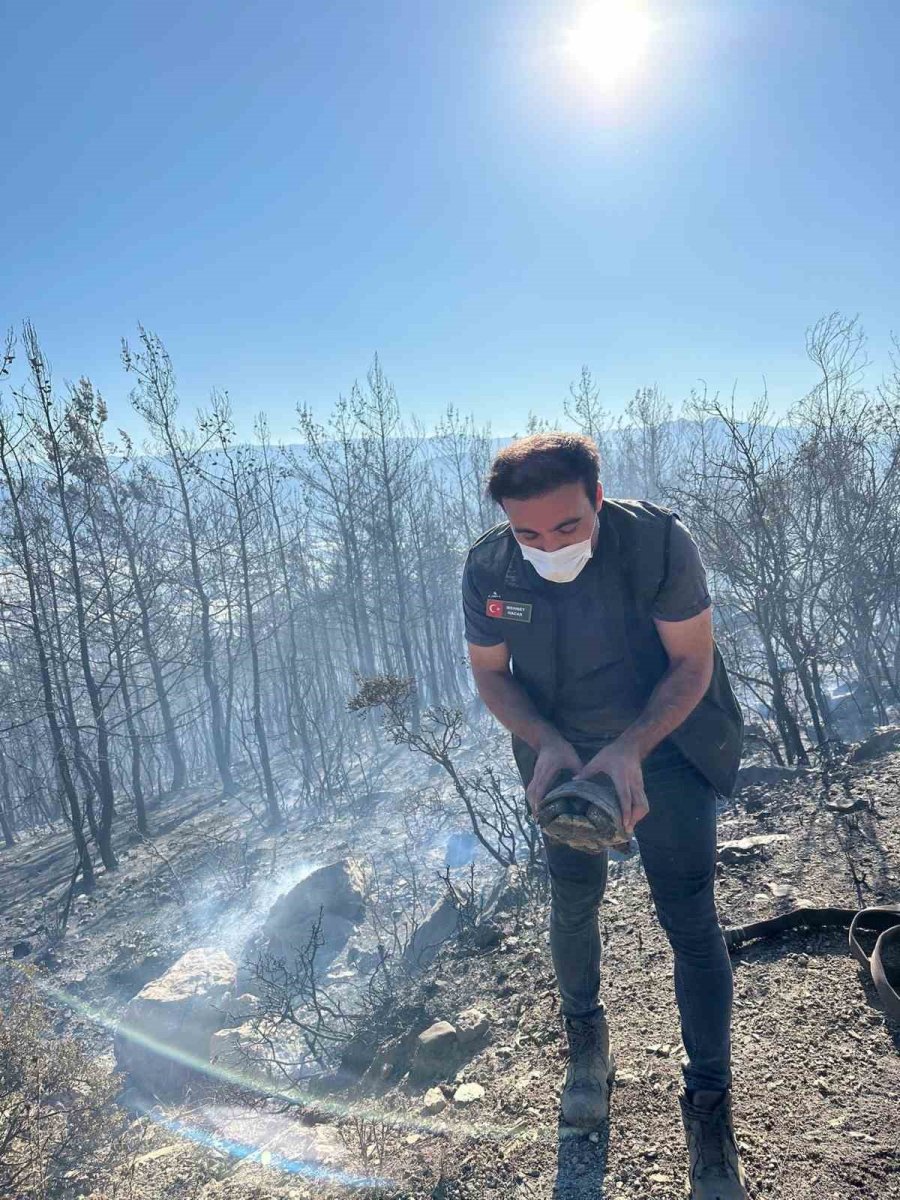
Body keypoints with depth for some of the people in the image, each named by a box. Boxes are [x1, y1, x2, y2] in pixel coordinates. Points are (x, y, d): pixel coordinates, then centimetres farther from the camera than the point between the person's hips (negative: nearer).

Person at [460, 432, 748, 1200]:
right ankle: (587, 1042, 42)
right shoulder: (487, 571, -19)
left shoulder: (658, 541, -27)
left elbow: (693, 663, -19)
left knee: (690, 919, -1)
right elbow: (490, 673, -6)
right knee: (573, 905, 14)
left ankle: (709, 1105, 18)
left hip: (663, 745, -2)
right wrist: (547, 743, -23)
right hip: (560, 754, 3)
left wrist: (630, 750, -32)